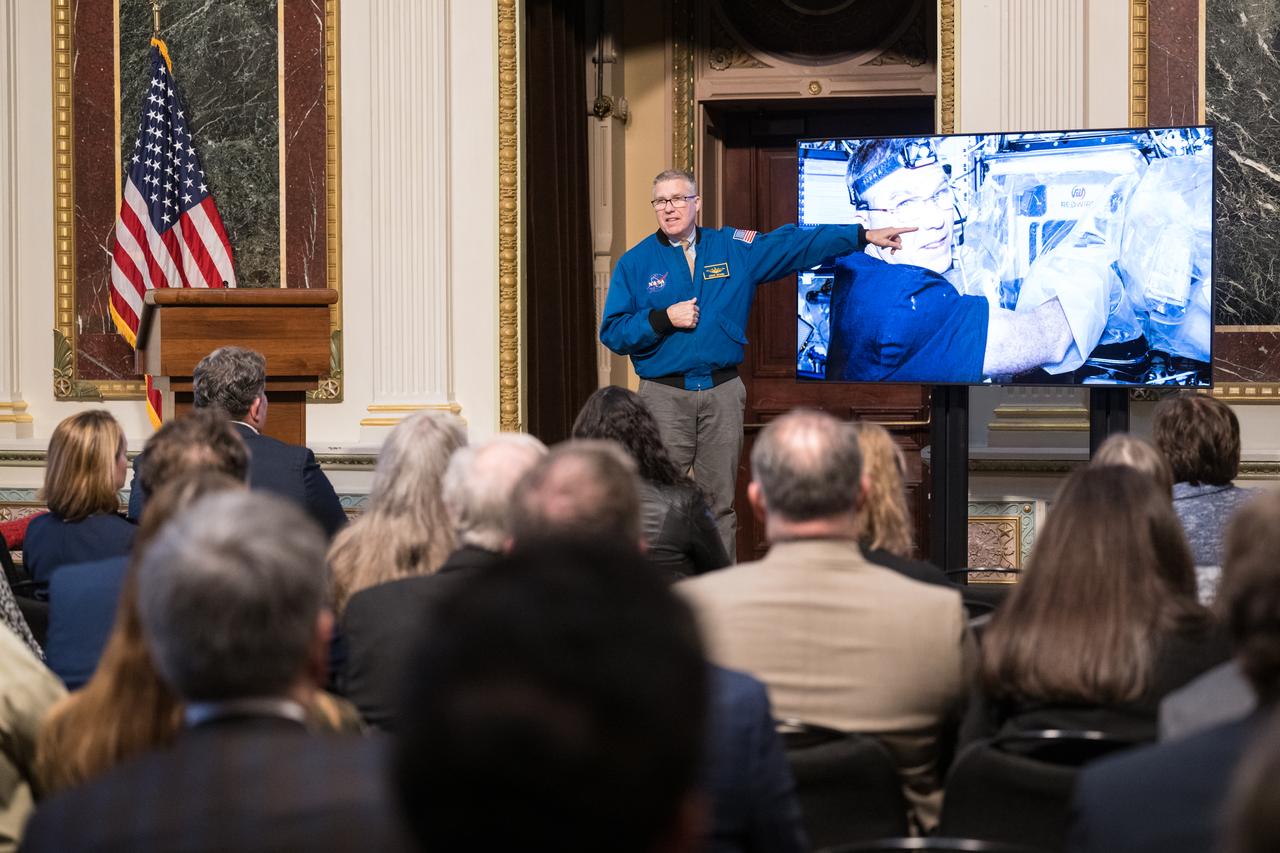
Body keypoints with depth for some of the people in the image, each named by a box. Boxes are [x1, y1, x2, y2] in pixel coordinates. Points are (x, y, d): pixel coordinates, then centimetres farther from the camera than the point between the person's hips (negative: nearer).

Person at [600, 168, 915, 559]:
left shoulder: (734, 248, 10)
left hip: (722, 393, 2)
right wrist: (664, 319, -13)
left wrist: (865, 235, 7)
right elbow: (613, 332, 0)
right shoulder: (635, 263, 4)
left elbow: (798, 244, 10)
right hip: (664, 395, -2)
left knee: (720, 504, 5)